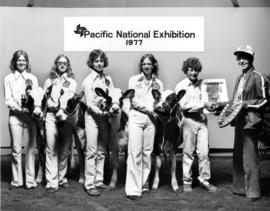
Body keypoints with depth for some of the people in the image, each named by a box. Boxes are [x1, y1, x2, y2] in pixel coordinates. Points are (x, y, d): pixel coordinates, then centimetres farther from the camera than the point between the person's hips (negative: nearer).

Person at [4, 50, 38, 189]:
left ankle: (30, 180, 7)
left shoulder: (33, 78, 13)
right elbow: (8, 100, 1)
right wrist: (18, 108, -16)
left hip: (31, 116, 1)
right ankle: (17, 180, 11)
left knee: (30, 149, 1)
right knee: (16, 149, 1)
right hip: (15, 116, -1)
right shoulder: (9, 78, 8)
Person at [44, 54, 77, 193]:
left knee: (64, 149, 3)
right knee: (51, 149, -6)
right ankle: (52, 182, -5)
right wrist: (41, 112, -3)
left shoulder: (71, 81, 13)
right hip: (51, 115, 0)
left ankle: (61, 178, 16)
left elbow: (70, 97, -1)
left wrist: (62, 110, -17)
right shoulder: (49, 80, 17)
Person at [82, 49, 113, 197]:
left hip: (105, 118, 5)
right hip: (92, 117, -5)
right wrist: (101, 112, -24)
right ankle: (89, 184, 2)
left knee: (102, 151, 10)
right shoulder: (88, 81, -6)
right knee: (91, 151, -4)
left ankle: (99, 180, 20)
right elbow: (90, 104, -10)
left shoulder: (108, 79, 10)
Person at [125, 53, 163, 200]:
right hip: (136, 117, -3)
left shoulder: (158, 83, 15)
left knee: (147, 151, 3)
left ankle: (143, 184, 14)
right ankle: (133, 189, -10)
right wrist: (150, 109, -8)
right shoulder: (134, 80, 7)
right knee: (135, 151, -9)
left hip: (151, 119, 3)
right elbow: (134, 101, -2)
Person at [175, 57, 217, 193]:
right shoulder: (180, 86, -1)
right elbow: (184, 105, -10)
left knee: (204, 152, 1)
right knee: (188, 153, 4)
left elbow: (208, 98, 20)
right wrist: (203, 104, -15)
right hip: (189, 120, -3)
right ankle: (187, 181, 14)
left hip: (202, 120, 3)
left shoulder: (202, 84, 10)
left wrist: (211, 104, -3)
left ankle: (204, 180, 12)